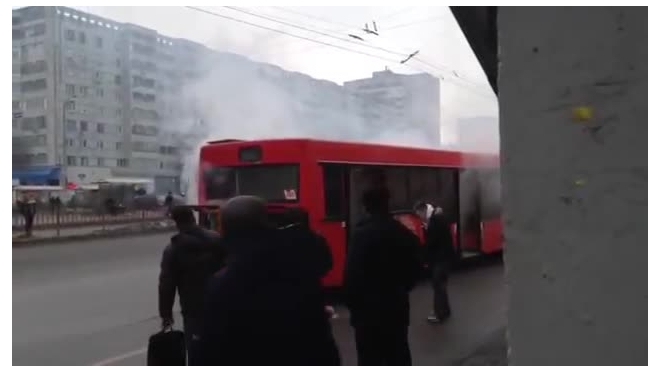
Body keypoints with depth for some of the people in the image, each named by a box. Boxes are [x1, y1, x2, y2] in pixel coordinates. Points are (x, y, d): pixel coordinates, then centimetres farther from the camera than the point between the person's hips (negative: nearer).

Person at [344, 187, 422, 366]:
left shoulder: (362, 234, -16)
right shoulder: (404, 233, 2)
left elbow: (352, 272, -17)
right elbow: (415, 268, 9)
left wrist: (352, 302, -3)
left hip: (368, 307, -5)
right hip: (397, 305, 6)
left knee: (371, 358, 2)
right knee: (398, 355, 17)